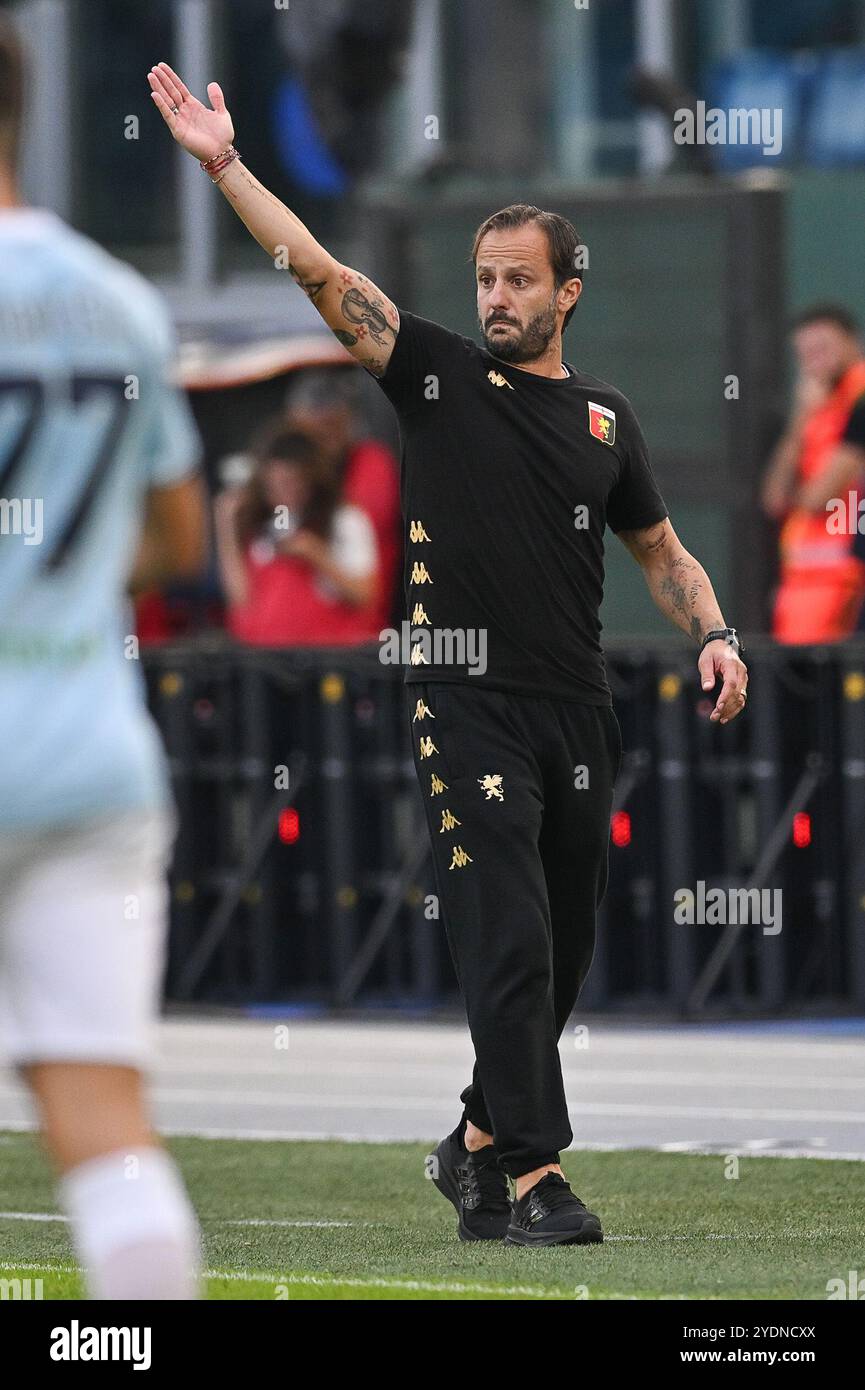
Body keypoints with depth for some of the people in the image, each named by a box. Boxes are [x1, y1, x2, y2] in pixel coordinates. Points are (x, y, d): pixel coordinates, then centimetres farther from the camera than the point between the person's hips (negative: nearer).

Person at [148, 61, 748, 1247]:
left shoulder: (605, 417, 13)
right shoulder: (436, 372, 3)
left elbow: (659, 550, 22)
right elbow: (321, 274, -6)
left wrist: (715, 636, 5)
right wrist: (224, 166, -14)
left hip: (577, 716, 4)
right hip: (466, 706, -4)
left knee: (561, 959, 10)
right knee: (510, 943, -13)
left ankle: (479, 1147, 27)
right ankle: (533, 1174, -12)